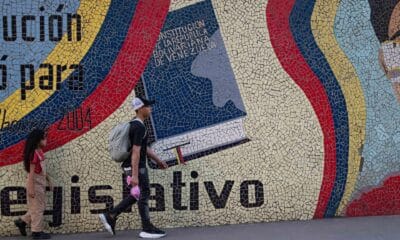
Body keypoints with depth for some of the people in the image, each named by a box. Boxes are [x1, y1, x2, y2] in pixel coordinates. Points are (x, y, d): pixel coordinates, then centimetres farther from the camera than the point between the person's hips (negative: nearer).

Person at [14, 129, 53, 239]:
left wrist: (49, 180, 19)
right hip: (35, 182, -9)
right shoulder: (34, 153, -20)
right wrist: (31, 188, -22)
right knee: (37, 207, 1)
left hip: (41, 182, 9)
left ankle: (22, 221, 27)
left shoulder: (40, 151, 8)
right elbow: (32, 171, -21)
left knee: (40, 206, 18)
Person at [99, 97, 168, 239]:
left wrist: (158, 160, 25)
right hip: (136, 167, -10)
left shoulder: (136, 125, 13)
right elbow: (135, 152, -25)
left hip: (132, 166, 10)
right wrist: (135, 175, -27)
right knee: (144, 195, 0)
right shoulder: (139, 127, -19)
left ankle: (110, 217, 17)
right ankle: (147, 229, 9)